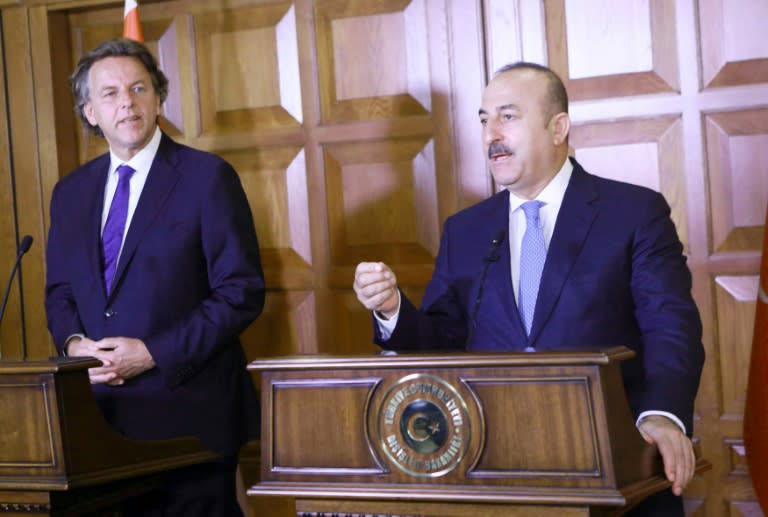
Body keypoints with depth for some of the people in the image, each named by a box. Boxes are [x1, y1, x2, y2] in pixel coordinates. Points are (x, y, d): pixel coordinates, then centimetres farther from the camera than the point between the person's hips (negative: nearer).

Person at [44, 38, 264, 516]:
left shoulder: (208, 177, -6)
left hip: (188, 412, -4)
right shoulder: (71, 192, 12)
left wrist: (153, 353, -16)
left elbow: (242, 292, -10)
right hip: (100, 413, 5)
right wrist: (72, 342, -4)